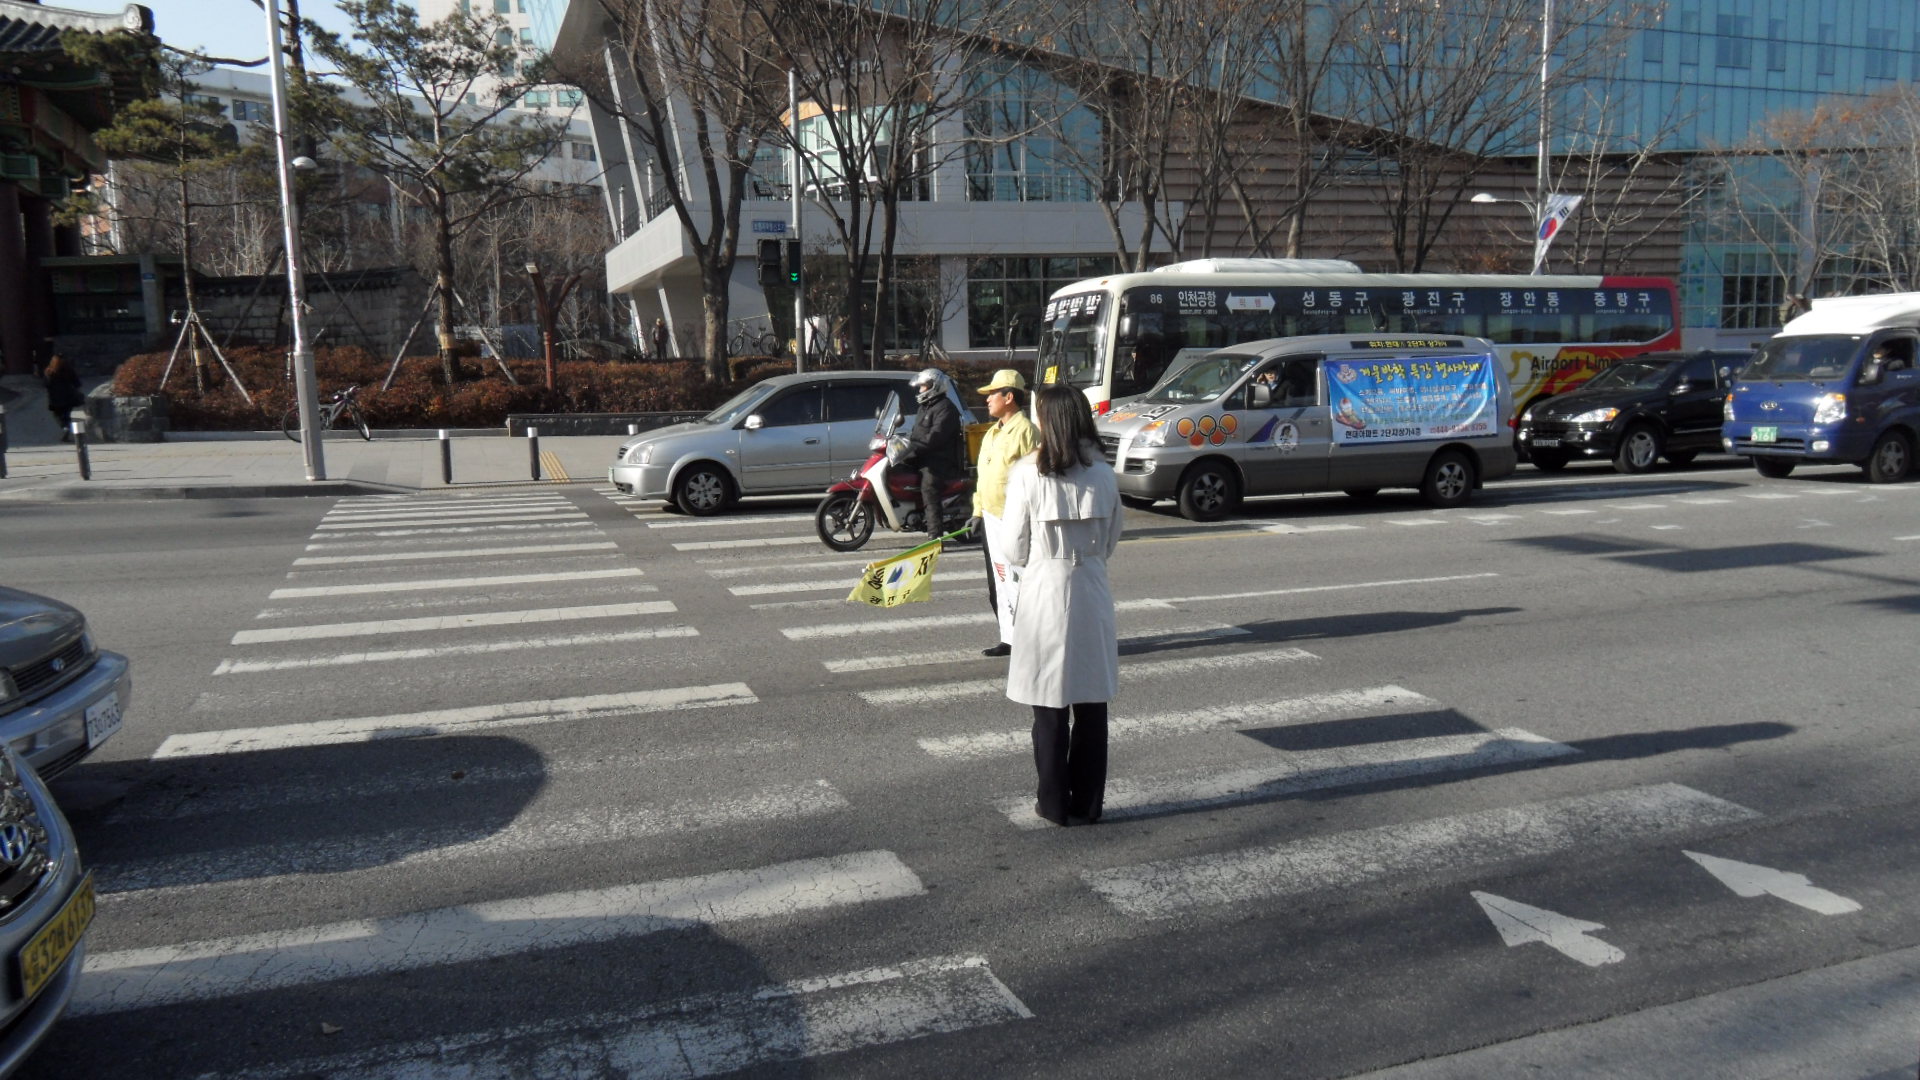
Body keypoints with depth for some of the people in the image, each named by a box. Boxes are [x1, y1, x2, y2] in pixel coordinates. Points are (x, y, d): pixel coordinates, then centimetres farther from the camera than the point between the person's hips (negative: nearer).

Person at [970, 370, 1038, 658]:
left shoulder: (1025, 431, -13)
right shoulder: (992, 433, 16)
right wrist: (978, 511, 18)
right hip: (991, 519, 10)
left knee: (1017, 583, -7)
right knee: (998, 585, 13)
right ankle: (1009, 639, 21)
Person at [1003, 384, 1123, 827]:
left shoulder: (1027, 475, -12)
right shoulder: (1103, 474, -2)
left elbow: (1014, 548, -6)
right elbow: (1111, 541, 7)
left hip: (1045, 591, -3)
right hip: (1091, 592, 3)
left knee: (1050, 707, 8)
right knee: (1091, 703, 11)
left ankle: (1055, 803, 17)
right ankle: (1087, 803, 19)